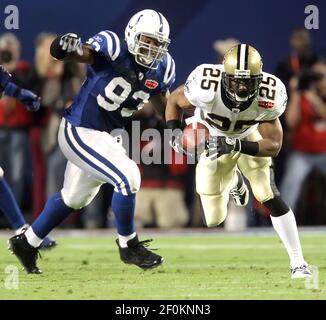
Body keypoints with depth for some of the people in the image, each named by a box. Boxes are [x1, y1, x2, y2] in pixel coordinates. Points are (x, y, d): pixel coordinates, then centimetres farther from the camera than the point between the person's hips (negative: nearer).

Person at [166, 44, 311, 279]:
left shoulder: (268, 97, -34)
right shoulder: (207, 88, -38)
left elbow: (274, 145, -28)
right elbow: (175, 100, -16)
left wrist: (236, 145, -43)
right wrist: (175, 134, -31)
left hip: (249, 139, 0)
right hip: (212, 141, 1)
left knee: (269, 196, -20)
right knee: (214, 220, 6)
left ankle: (298, 262, -7)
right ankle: (233, 179, 43)